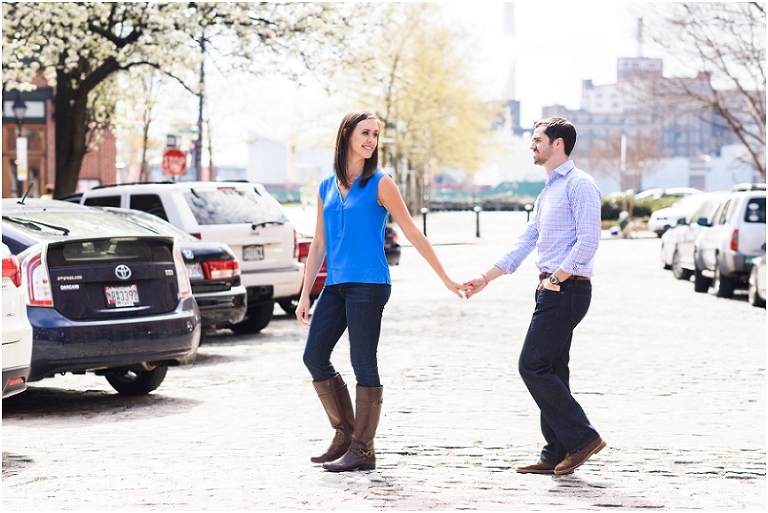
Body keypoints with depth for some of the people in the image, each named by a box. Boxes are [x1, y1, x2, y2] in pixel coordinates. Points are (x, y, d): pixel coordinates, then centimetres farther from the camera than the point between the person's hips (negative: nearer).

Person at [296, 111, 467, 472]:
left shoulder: (380, 184, -1)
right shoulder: (326, 188, 14)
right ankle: (345, 435, 16)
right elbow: (319, 245, 16)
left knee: (363, 364, -6)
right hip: (335, 286, 6)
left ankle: (362, 449, 0)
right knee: (314, 356, 3)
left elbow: (412, 233, -1)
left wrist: (446, 279, -2)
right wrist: (305, 295, 12)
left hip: (368, 284, -6)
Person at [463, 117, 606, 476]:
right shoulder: (548, 191, 20)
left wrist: (557, 278, -20)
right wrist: (486, 278, 20)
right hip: (550, 289, 10)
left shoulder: (578, 185, -10)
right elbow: (526, 241, 23)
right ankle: (556, 455, 10)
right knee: (550, 371, 8)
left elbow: (588, 240, -19)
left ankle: (582, 437, -6)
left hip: (567, 288, -10)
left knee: (533, 366, -11)